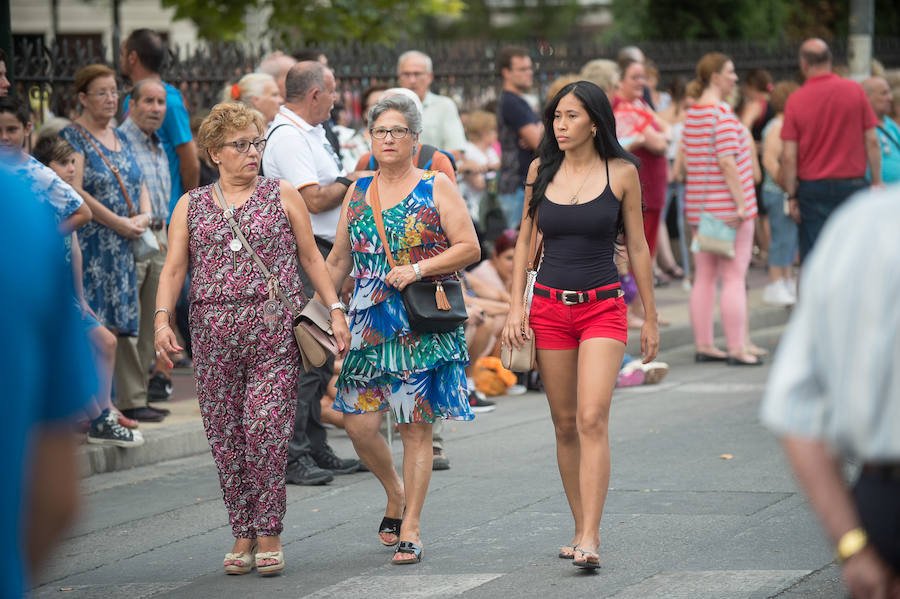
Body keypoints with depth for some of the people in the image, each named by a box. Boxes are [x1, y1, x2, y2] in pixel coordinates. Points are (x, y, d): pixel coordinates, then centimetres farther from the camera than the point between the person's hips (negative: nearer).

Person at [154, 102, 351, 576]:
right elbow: (173, 270, 7)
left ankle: (268, 532, -2)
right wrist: (162, 319, -8)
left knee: (266, 429, -11)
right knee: (225, 437, 3)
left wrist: (335, 310, 4)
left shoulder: (282, 196, 9)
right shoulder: (190, 207, 12)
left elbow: (311, 257, 12)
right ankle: (243, 533, 12)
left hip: (275, 328, -2)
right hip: (214, 332, 2)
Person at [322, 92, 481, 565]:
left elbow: (469, 248, -6)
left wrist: (417, 269, -16)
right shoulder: (358, 192, 13)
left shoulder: (436, 186, 0)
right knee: (359, 424, -2)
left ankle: (410, 527, 5)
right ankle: (395, 493, 26)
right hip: (367, 324, 4)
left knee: (416, 426, -3)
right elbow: (338, 260, 18)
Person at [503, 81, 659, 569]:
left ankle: (589, 539, -21)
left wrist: (651, 318, 7)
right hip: (549, 308, 3)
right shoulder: (541, 170, 5)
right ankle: (581, 529, 17)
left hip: (603, 309, -3)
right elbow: (524, 240, 11)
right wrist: (514, 309, 3)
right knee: (565, 425, 7)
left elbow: (636, 247, 5)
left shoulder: (621, 173, -1)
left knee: (592, 419, -16)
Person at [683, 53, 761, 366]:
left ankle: (703, 345, 14)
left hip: (699, 206, 8)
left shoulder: (691, 114, 11)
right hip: (727, 206, -8)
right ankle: (737, 349, -5)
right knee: (734, 277, -5)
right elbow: (727, 163, -20)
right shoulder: (722, 113, -14)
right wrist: (741, 205, -18)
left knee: (704, 277, 11)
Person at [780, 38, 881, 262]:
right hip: (852, 184, 1)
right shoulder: (855, 90, -3)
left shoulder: (796, 100, -4)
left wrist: (791, 196, 2)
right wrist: (877, 182, 7)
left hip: (812, 187, 0)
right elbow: (872, 141, -1)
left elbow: (789, 156, -6)